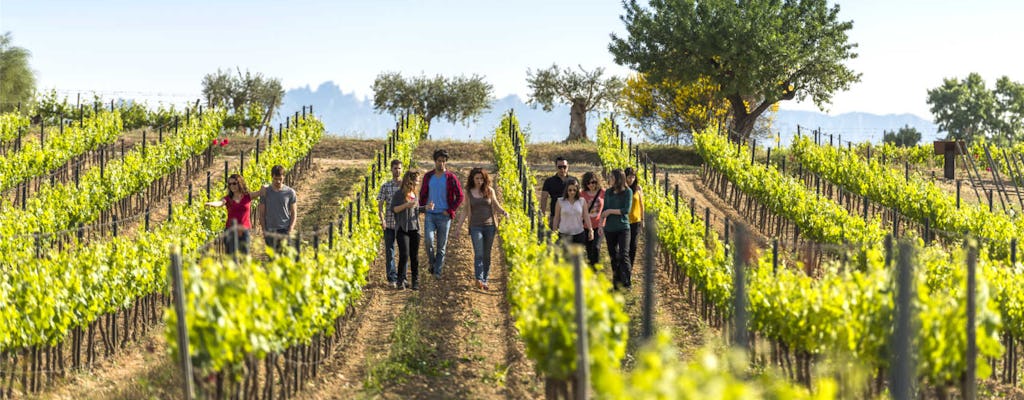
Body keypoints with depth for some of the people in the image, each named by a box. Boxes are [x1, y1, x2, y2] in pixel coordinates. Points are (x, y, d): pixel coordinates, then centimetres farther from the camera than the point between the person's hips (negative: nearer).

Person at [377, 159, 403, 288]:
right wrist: (382, 219, -13)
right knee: (389, 251, 1)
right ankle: (392, 278, 6)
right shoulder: (385, 186, 4)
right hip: (389, 224, 0)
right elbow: (380, 204, 2)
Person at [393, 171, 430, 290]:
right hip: (402, 229, -5)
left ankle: (416, 281, 11)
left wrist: (425, 208, 7)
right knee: (404, 254, -13)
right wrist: (406, 205, -18)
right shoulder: (398, 194, -4)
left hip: (414, 229, 5)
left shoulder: (414, 194, 14)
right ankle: (400, 280, -3)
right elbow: (393, 209, -8)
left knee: (414, 256, 4)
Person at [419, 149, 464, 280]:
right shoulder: (428, 177, 8)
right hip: (430, 215, 1)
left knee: (441, 245, 1)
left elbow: (460, 196, 1)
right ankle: (432, 263, 5)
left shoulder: (451, 178, 0)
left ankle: (437, 271, 7)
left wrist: (450, 210, -7)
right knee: (428, 239, -18)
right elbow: (423, 195, 16)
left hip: (444, 216, -1)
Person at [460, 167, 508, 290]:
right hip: (475, 227, -1)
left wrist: (504, 212, -12)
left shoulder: (489, 191, 5)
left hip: (489, 226, 1)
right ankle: (479, 279, -21)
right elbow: (466, 211, 11)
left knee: (487, 255, 5)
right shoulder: (468, 192, 5)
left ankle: (484, 280, 13)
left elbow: (497, 206, 9)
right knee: (478, 253, -13)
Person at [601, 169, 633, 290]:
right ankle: (616, 281, 19)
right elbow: (604, 210, 11)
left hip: (623, 227, -5)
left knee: (623, 255, -11)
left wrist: (611, 211, -10)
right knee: (613, 255, 10)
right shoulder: (608, 192, 9)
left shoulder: (627, 192, -4)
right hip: (610, 228, 5)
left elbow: (626, 210, -11)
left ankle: (627, 282, -8)